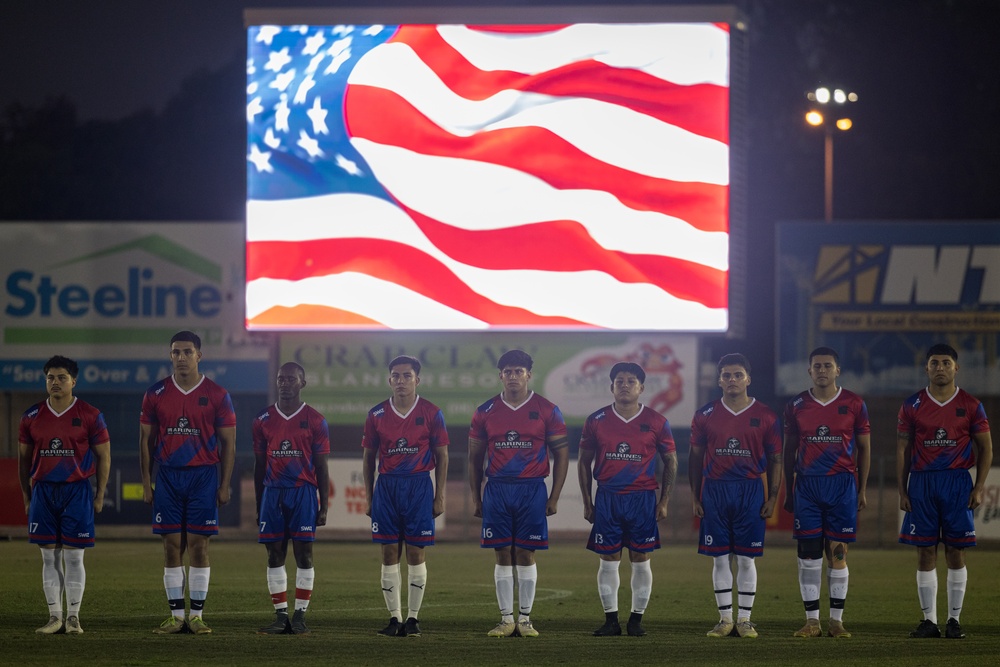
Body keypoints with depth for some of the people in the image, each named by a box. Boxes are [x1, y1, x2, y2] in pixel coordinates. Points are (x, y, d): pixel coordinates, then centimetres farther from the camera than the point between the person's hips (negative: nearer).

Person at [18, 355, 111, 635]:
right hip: (43, 490, 2)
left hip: (77, 491, -2)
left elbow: (103, 456, 3)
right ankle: (54, 617, 8)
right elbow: (24, 458, 12)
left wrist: (100, 496, -1)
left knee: (74, 557, -2)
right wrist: (26, 497, 9)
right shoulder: (32, 417, 5)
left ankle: (73, 617, 4)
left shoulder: (90, 415, -1)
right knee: (49, 557, 3)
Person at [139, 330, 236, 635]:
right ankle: (176, 615, 6)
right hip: (168, 477, 2)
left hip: (203, 476, -2)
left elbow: (228, 443, 2)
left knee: (198, 545, -2)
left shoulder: (217, 396, 0)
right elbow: (146, 440, 9)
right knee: (172, 546, 1)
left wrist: (225, 485, -4)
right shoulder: (156, 394, 5)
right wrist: (146, 483, 3)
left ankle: (197, 615, 3)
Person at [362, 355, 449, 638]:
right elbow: (369, 457, 11)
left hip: (419, 486, -2)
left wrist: (440, 496, -2)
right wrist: (368, 497, 7)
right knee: (389, 554, 1)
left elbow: (442, 456, 3)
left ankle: (413, 618, 6)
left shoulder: (431, 413, -1)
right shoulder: (376, 415, 4)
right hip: (386, 486, 2)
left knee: (416, 553, -1)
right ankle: (394, 618, 7)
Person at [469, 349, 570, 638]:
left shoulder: (547, 411, 0)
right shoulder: (485, 412, 5)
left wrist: (554, 497, -2)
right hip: (497, 489, 2)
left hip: (532, 489, -2)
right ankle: (506, 619, 8)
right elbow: (475, 458, 12)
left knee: (526, 555, 0)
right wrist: (476, 498, 8)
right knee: (503, 556, 3)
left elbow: (561, 455, 3)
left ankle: (525, 618, 7)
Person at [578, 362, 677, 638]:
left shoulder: (656, 422, 0)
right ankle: (611, 619, 7)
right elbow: (584, 462, 10)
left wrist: (664, 501, 0)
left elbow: (670, 461, 6)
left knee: (641, 561, 1)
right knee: (608, 561, 1)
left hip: (642, 499, -1)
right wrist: (587, 502, 5)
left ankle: (637, 618, 10)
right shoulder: (596, 421, 3)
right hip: (607, 499, 1)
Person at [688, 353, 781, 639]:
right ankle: (725, 619, 9)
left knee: (746, 559, 0)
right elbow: (696, 458, 9)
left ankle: (745, 619, 7)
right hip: (714, 490, 1)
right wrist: (695, 498, 4)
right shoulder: (705, 415, 5)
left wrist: (772, 498, -2)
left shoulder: (765, 417, 2)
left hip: (751, 490, -1)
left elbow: (775, 459, 5)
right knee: (720, 559, 3)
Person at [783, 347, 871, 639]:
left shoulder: (854, 404, 3)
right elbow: (789, 451, 13)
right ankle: (812, 621, 4)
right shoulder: (796, 406, 6)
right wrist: (788, 492, 11)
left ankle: (836, 620, 5)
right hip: (806, 485, 1)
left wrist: (862, 491, 4)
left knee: (838, 552, -1)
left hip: (842, 484, -1)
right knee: (808, 554, -1)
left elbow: (864, 448, 8)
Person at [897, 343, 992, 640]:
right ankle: (929, 620, 6)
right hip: (921, 482, 1)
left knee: (956, 552, 0)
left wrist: (979, 488, -3)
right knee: (925, 552, 1)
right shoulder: (912, 405, 5)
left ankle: (954, 620, 5)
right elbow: (902, 449, 8)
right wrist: (902, 490, 1)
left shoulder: (971, 406, 2)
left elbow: (986, 448, 6)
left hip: (957, 482, -1)